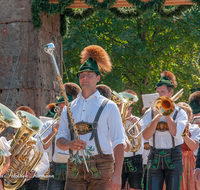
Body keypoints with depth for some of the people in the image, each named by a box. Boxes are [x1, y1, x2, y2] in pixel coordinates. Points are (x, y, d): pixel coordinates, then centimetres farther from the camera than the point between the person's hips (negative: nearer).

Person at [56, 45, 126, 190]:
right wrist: (69, 144, -11)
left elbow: (119, 143, 0)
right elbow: (59, 140, 14)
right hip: (75, 168, 3)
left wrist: (117, 174, -10)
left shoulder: (108, 107, 5)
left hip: (100, 168, -3)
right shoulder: (69, 108, 16)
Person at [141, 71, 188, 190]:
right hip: (155, 158, 1)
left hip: (173, 158, -1)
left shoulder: (180, 113, 3)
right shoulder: (150, 113, 8)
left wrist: (167, 113, -11)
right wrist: (156, 118, -16)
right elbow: (146, 136, -6)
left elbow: (176, 132, -15)